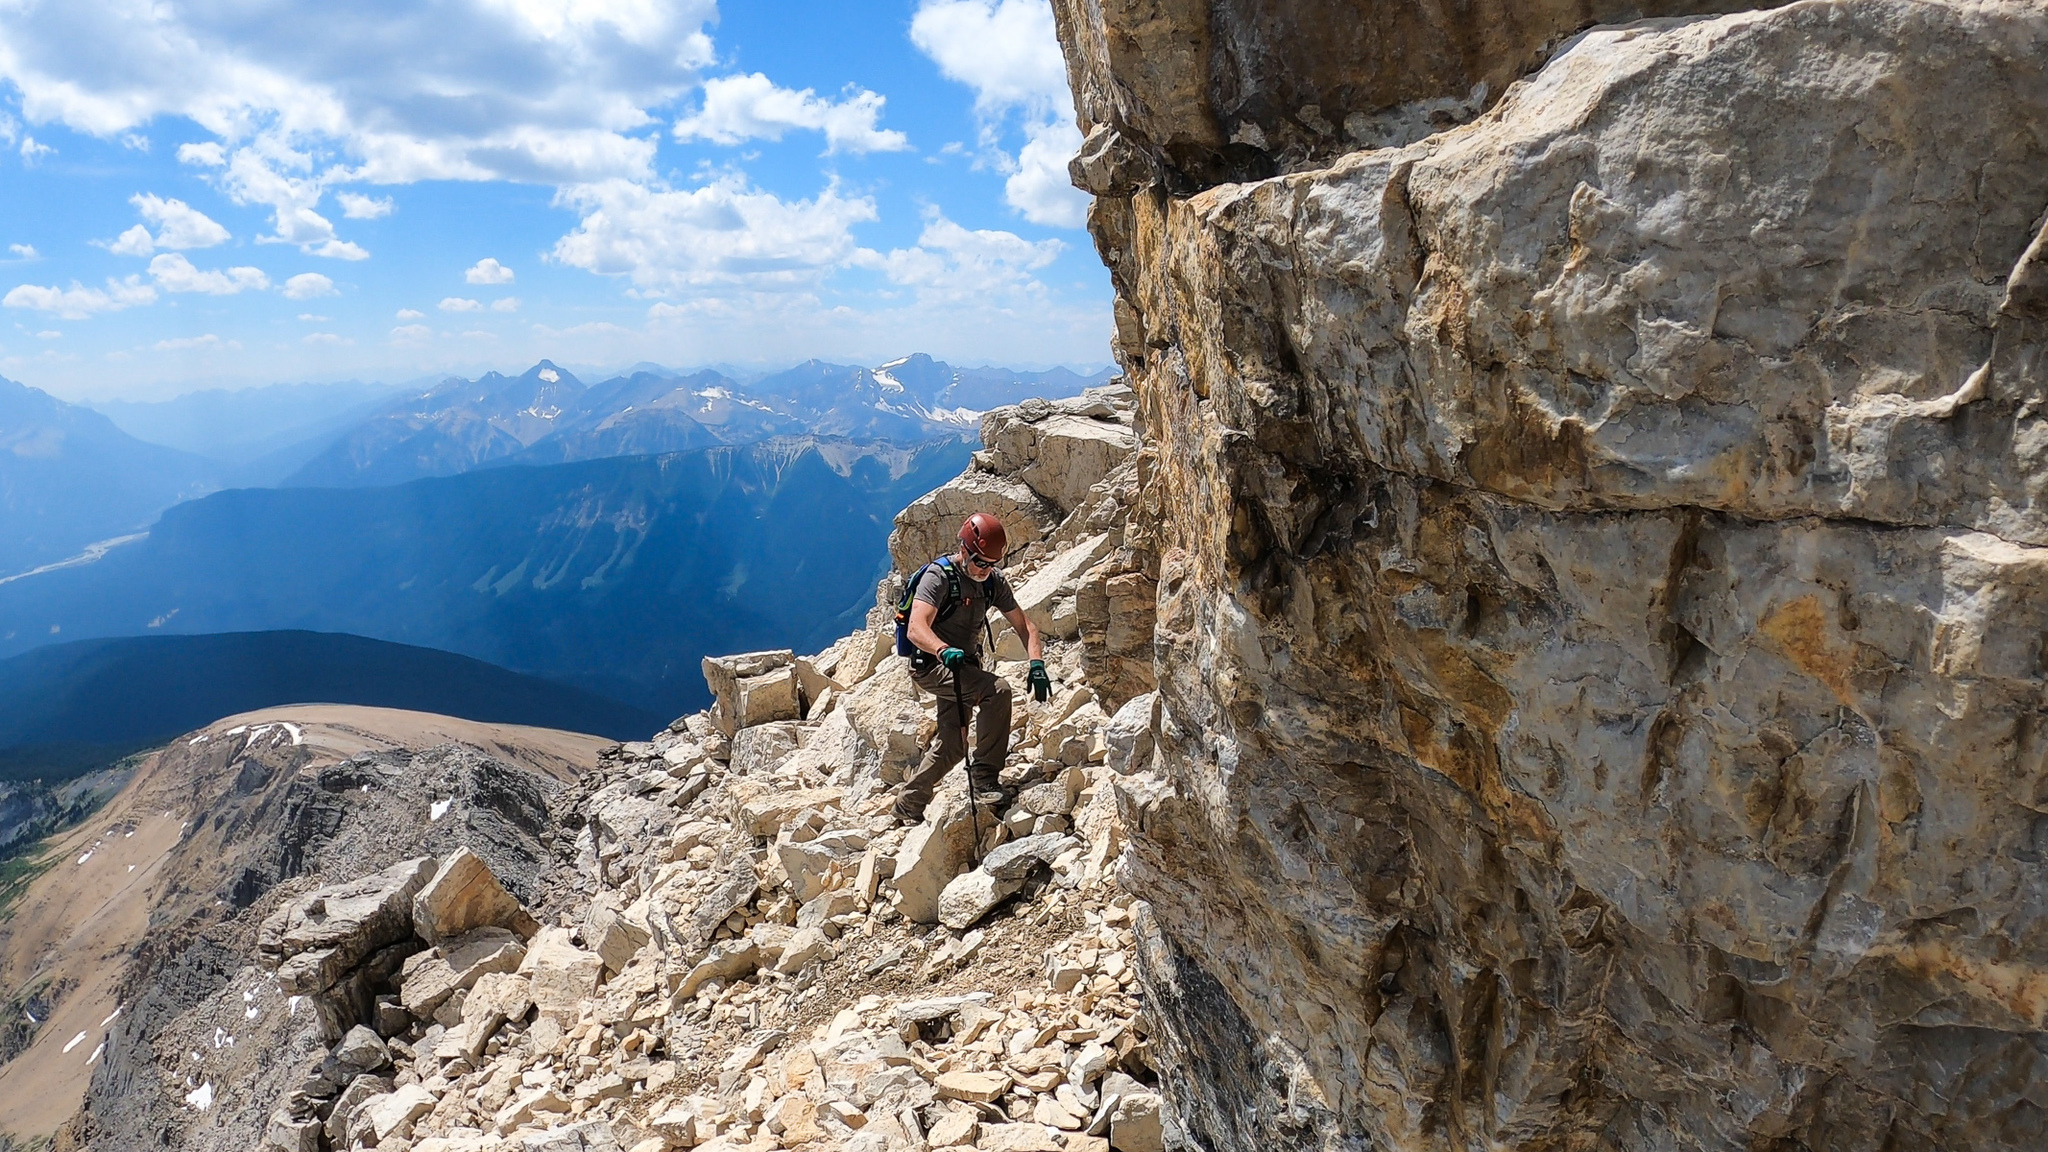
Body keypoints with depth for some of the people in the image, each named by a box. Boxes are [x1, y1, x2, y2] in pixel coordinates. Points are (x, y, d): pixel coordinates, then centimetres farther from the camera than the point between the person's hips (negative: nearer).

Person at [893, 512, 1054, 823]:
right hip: (931, 665, -8)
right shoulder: (938, 575, -20)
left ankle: (908, 806, 27)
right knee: (997, 690, -28)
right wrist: (944, 650, -53)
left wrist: (1037, 664, -19)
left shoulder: (993, 582, 0)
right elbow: (916, 629, -33)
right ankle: (984, 780, -23)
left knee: (952, 745, 9)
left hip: (964, 665, 8)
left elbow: (1024, 625, -1)